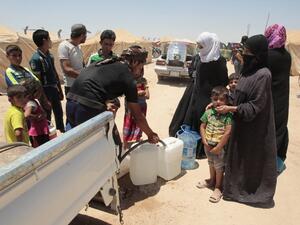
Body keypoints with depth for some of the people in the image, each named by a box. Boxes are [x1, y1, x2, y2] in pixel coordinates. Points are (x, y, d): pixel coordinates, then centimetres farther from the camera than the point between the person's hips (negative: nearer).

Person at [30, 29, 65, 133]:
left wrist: (60, 90, 14)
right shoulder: (36, 58, -17)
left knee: (59, 113, 19)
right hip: (46, 91, -8)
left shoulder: (50, 55, 6)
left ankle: (63, 132, 35)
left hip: (55, 89, 8)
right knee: (47, 116, 5)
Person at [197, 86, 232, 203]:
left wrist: (218, 147, -21)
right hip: (208, 145, 5)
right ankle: (212, 180, 48)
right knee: (211, 164, 25)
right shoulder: (208, 112, -5)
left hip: (220, 146, -5)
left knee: (219, 167, 9)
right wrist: (204, 141, -9)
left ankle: (218, 187, 26)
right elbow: (202, 126, 0)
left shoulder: (228, 115, -18)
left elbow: (227, 133, -22)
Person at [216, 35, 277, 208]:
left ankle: (251, 189, 30)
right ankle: (238, 184, 37)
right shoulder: (248, 70, 4)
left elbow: (256, 106, -21)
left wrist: (230, 108, -22)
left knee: (252, 157, 9)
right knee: (239, 154, 18)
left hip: (254, 126, -8)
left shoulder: (263, 75, -21)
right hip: (242, 121, 8)